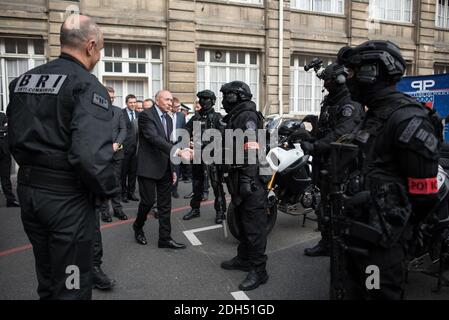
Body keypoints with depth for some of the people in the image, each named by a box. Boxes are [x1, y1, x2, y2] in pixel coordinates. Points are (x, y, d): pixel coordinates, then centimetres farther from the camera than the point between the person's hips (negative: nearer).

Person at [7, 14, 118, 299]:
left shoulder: (23, 80, 8)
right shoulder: (88, 86, -16)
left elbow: (15, 140, 10)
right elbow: (91, 154, -29)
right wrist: (107, 190, -12)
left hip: (28, 190, 8)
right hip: (67, 197, -7)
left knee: (47, 281, 25)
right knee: (71, 286, 9)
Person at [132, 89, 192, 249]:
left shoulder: (168, 119, 14)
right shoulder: (146, 115, -10)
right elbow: (154, 138, -24)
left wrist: (172, 169, 15)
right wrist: (177, 151, -34)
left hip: (165, 168, 7)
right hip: (149, 166, -7)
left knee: (165, 204, 7)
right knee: (148, 201, -2)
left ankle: (165, 238, 14)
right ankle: (138, 227, 26)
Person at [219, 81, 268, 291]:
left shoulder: (247, 116, -13)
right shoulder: (235, 117, 19)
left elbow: (251, 150, -22)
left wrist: (248, 179, -27)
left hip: (250, 179, -11)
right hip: (237, 178, 11)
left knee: (253, 225, -5)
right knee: (242, 221, 19)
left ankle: (259, 270, 3)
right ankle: (243, 259, 33)